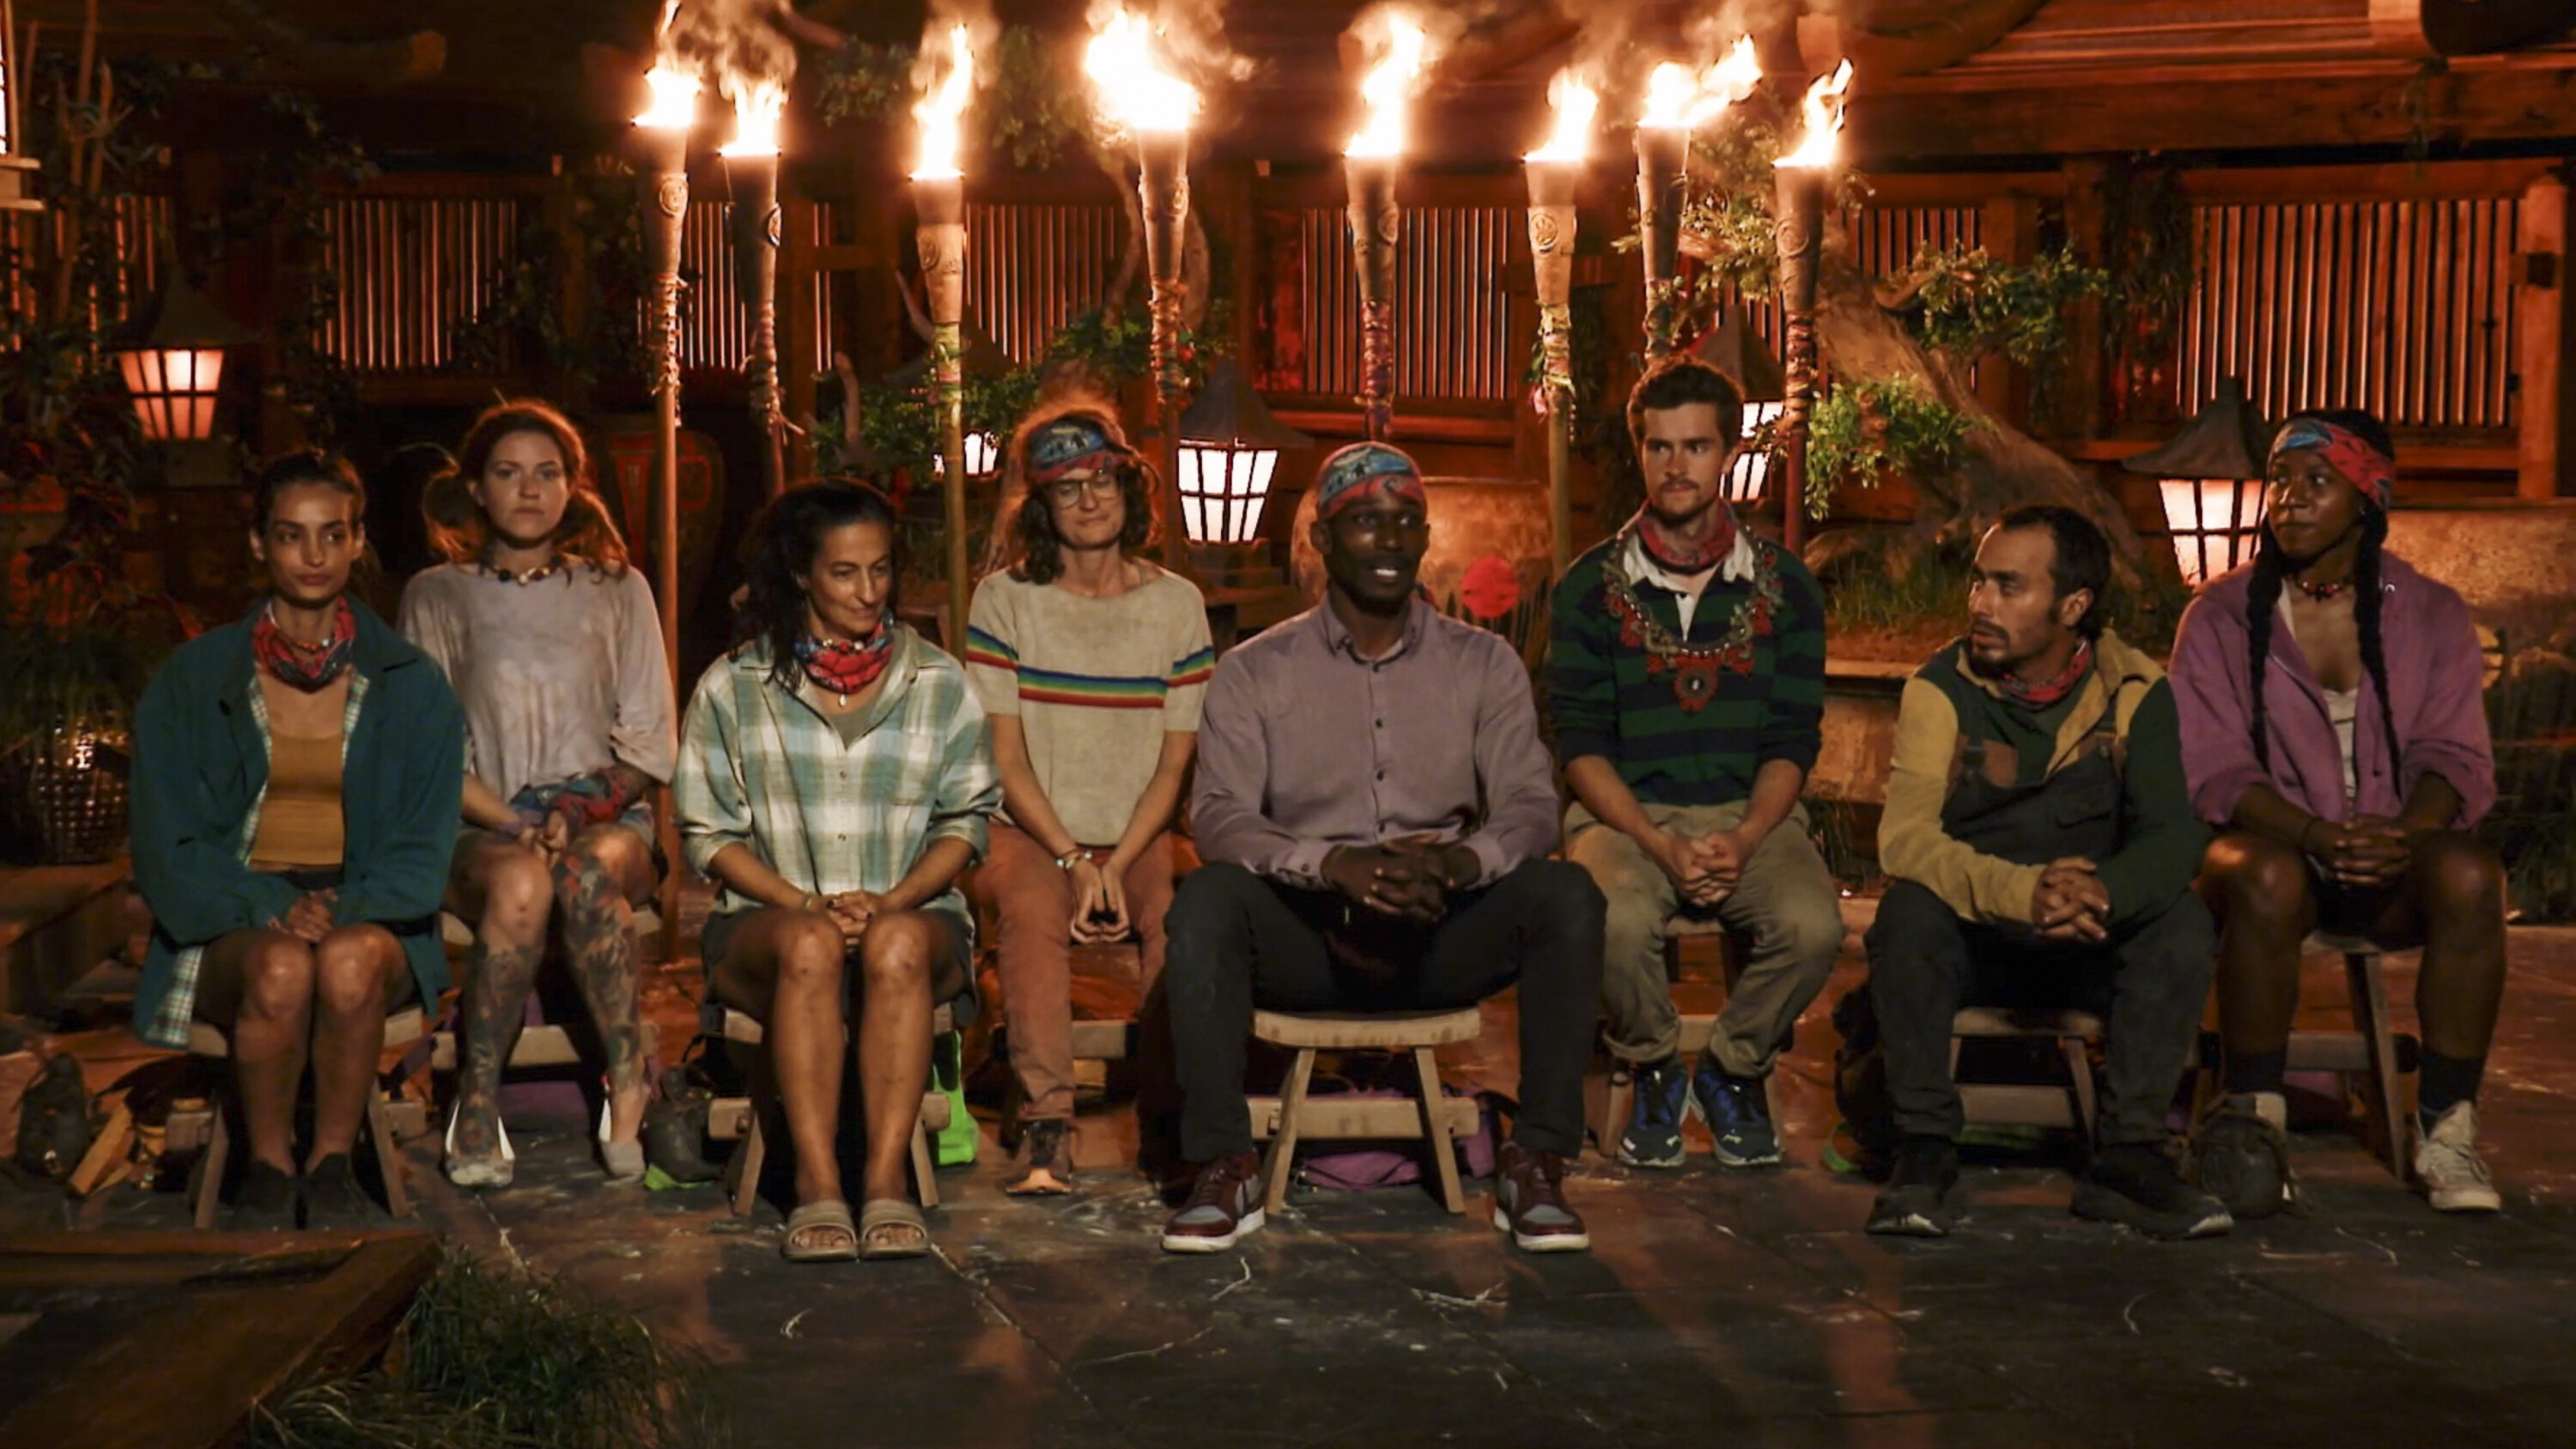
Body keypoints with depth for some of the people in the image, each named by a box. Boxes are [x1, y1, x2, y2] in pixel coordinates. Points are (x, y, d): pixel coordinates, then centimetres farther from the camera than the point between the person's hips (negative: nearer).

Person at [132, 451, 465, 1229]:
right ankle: (267, 1171, -15)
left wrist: (348, 912, -15)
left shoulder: (412, 687, 8)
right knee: (281, 968, -35)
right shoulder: (192, 681, 8)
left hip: (371, 924, 0)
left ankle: (332, 1165, -17)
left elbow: (422, 849, 5)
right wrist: (271, 909, -15)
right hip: (233, 928, 0)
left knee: (350, 961, -36)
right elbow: (169, 847, 3)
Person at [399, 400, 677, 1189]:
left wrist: (579, 807, -10)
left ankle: (628, 1091, -32)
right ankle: (477, 1097, -26)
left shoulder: (617, 591, 14)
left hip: (608, 823, 1)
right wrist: (514, 822, -13)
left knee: (589, 872, -37)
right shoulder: (437, 597, 11)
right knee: (521, 884, -37)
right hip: (480, 831, 0)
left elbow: (651, 747, 9)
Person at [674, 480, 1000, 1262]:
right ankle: (817, 1185, -37)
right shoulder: (732, 688, 8)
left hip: (913, 915, 1)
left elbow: (965, 820, 9)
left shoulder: (940, 683, 11)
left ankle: (887, 1179, -37)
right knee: (808, 946, -36)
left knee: (897, 944, -36)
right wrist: (803, 904, -11)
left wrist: (890, 900, -10)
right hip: (769, 919, 0)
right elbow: (708, 831, 5)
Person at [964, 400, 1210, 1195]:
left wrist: (1116, 867, -12)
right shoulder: (1004, 600, 2)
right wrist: (1074, 862, -14)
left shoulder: (1177, 605, 6)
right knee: (1032, 909, -34)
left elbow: (1173, 764, 3)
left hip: (1139, 836, 1)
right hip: (1029, 832, -1)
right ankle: (1046, 1124, -32)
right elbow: (1006, 759, -3)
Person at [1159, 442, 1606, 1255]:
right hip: (1304, 939, -1)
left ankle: (1534, 1168, -20)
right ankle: (1225, 1170, -23)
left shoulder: (1483, 664, 9)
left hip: (1443, 938, 1)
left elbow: (1530, 809, -1)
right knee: (1207, 899, -31)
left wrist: (1459, 861, -26)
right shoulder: (1256, 672, 5)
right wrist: (1332, 864, -28)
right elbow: (1219, 818, -8)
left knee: (1566, 894, -26)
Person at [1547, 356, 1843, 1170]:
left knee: (1813, 924, -29)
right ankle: (1654, 1073, -1)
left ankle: (1735, 1068, 3)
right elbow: (1582, 744, -1)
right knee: (1614, 921, -34)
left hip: (1751, 815, 1)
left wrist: (1742, 840, -14)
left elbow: (1793, 742, 5)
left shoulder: (1784, 586, 8)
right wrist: (1662, 846, -17)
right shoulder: (1590, 589, 4)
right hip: (1626, 814, -1)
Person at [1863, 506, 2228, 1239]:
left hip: (2092, 945, 1)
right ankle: (1924, 1151, -22)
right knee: (1909, 910, -31)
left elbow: (2175, 834, -17)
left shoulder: (2134, 692, -6)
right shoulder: (1941, 690, -10)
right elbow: (1904, 838, -23)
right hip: (1969, 942, -1)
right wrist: (2022, 893, -41)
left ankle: (2128, 1154, -19)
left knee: (2183, 920, -26)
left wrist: (2103, 892, -40)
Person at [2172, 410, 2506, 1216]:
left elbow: (2456, 756, -1)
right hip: (2268, 840, -1)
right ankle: (2254, 1119, -22)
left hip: (2396, 858, 2)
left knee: (2469, 875, -32)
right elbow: (2213, 765, -6)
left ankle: (2446, 1129, -23)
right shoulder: (2222, 614, 3)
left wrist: (2408, 830, -25)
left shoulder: (2431, 615, 7)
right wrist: (2314, 833, -24)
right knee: (2266, 879, -37)